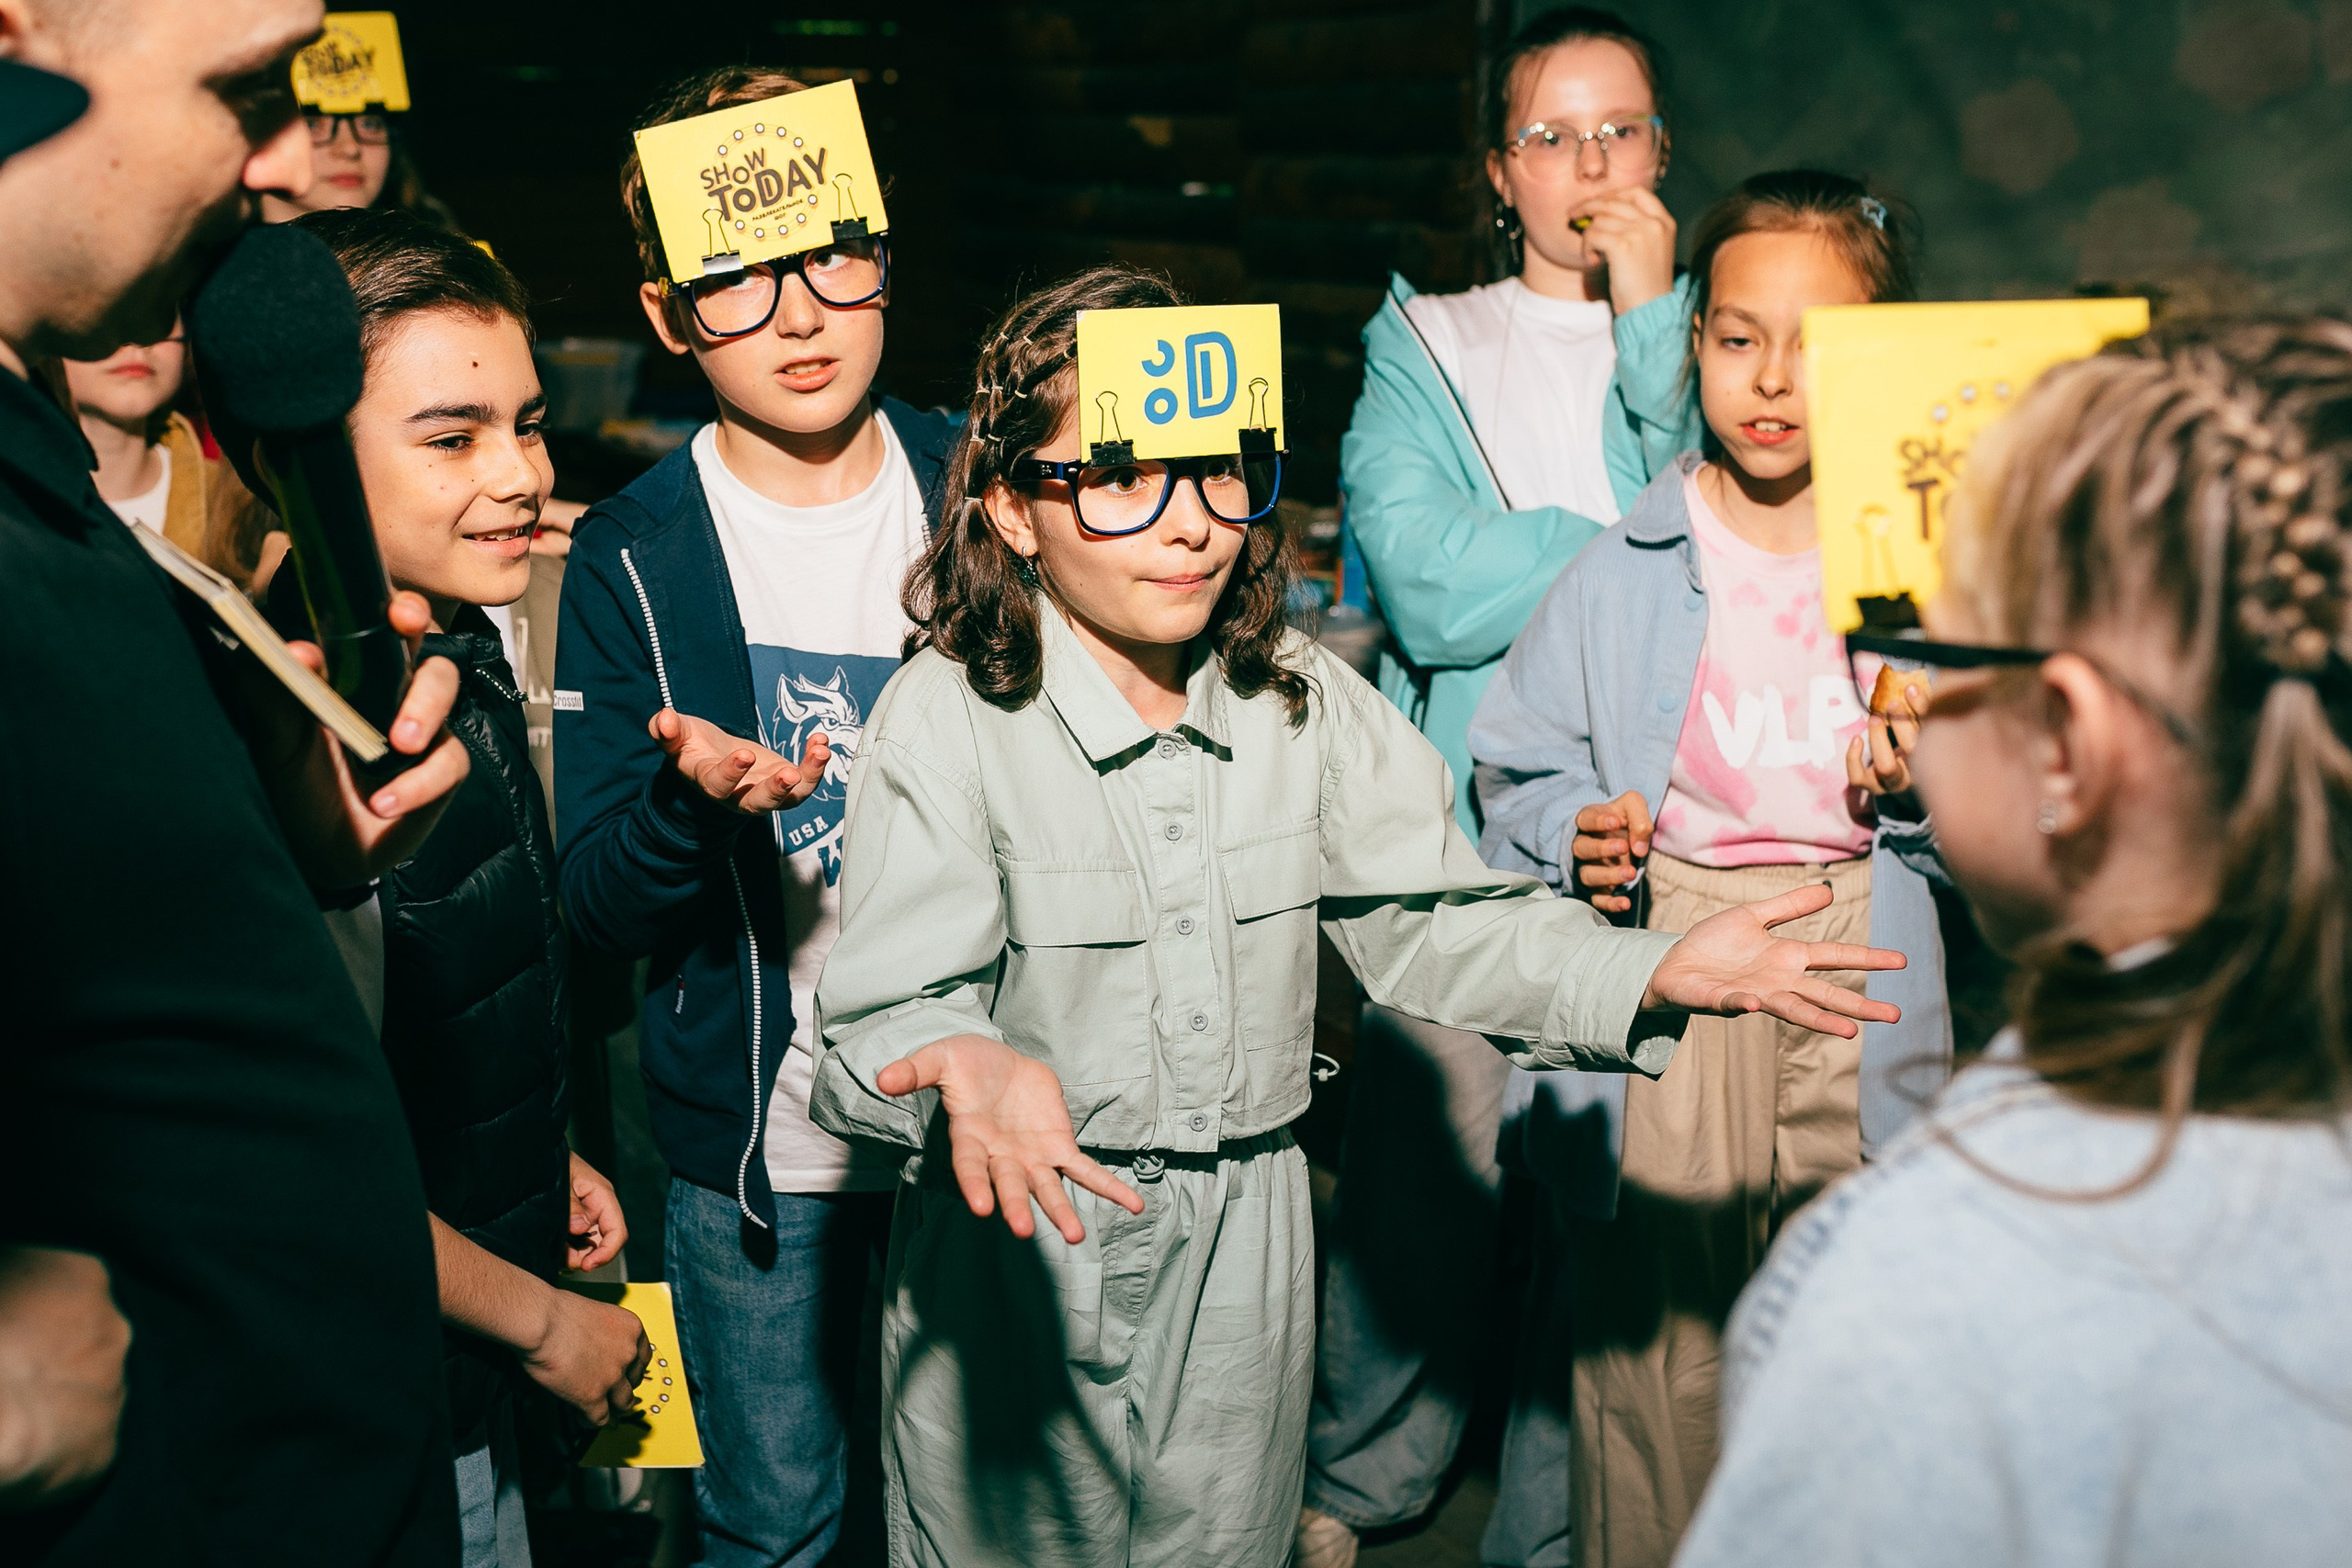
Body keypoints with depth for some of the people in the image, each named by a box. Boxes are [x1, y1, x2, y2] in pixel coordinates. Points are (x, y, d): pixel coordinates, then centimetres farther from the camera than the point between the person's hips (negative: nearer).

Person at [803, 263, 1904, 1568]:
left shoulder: (1302, 702, -1)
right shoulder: (943, 722, -17)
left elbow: (1430, 919, -2)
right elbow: (887, 1011, -23)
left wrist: (1653, 974, -17)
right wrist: (964, 1068, -47)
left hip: (1245, 1232, 4)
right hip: (1014, 1243, -3)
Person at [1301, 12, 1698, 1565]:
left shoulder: (1691, 334, 13)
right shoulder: (1423, 344, 8)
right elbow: (1430, 587, -10)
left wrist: (1655, 324, -5)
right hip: (1463, 839, -1)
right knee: (1418, 1195, 2)